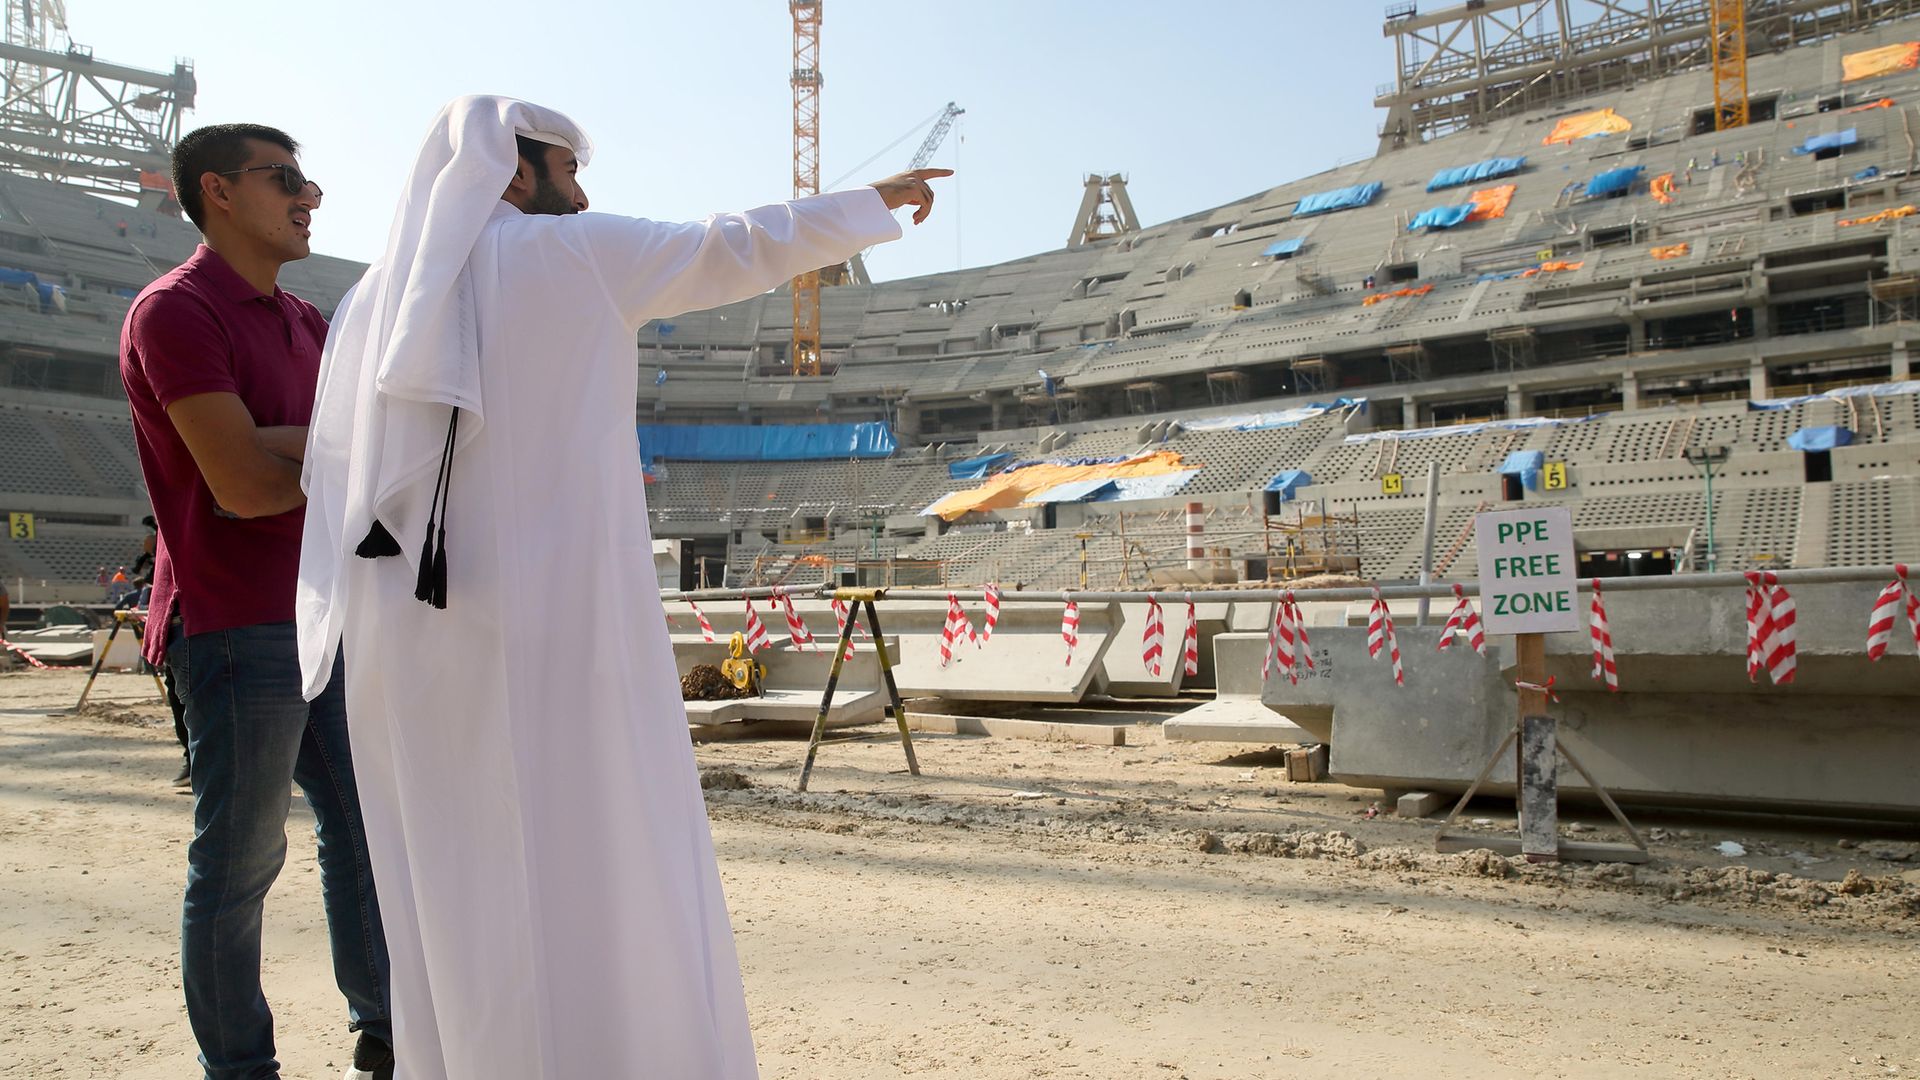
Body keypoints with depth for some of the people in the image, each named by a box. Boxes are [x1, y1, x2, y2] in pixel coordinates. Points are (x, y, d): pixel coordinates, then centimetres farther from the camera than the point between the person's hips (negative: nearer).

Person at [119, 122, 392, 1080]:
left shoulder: (306, 323, 16)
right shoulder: (175, 311, -11)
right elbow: (243, 486, -19)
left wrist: (284, 445, -14)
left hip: (324, 620, 8)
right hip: (236, 631, -8)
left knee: (364, 829, 14)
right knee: (239, 864, 2)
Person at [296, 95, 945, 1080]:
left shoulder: (373, 298, 14)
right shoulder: (578, 250, -1)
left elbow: (338, 483, 11)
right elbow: (746, 247, 7)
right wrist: (877, 201, 22)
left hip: (420, 644, 6)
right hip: (564, 625, -5)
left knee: (458, 906, 13)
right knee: (618, 888, 3)